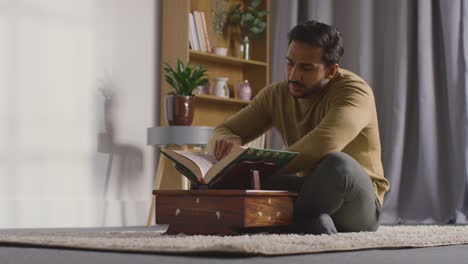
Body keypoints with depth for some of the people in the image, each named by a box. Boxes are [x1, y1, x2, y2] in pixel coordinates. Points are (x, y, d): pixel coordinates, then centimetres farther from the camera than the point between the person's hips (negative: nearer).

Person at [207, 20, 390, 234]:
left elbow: (324, 143, -36)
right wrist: (227, 142, -22)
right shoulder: (275, 95, 2)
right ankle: (311, 221, -29)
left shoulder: (353, 90, -16)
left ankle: (286, 223, -19)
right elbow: (220, 134, 4)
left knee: (337, 164, -39)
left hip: (359, 203, -6)